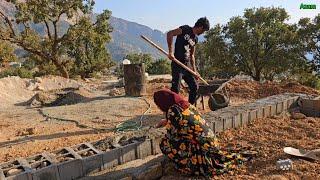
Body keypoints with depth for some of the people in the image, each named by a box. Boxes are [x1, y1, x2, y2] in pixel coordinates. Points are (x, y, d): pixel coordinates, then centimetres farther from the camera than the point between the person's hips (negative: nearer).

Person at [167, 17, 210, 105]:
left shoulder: (195, 38, 17)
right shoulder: (185, 29, -6)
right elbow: (170, 33, -18)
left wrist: (194, 70, 16)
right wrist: (170, 51, -24)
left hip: (187, 65, 8)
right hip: (177, 64, -8)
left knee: (194, 87, 11)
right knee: (175, 88, -10)